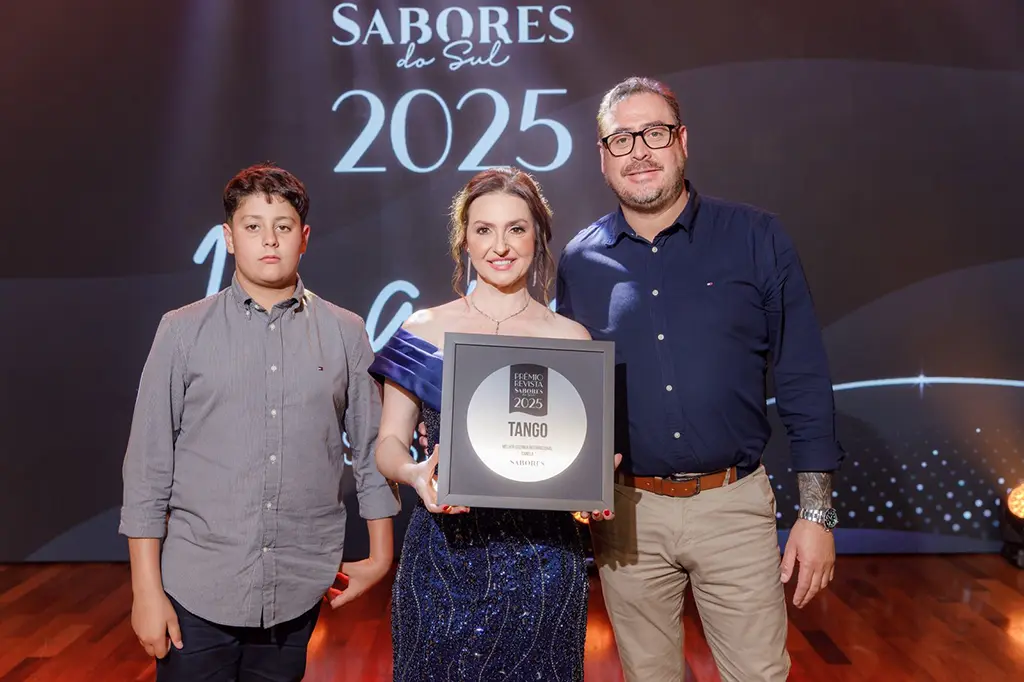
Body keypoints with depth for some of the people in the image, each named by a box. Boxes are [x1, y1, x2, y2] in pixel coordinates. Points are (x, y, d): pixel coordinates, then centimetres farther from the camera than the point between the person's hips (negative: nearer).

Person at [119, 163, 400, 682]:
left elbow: (371, 451, 8)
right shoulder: (183, 331, -1)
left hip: (299, 592, 1)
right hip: (198, 591, -1)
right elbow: (148, 465, -1)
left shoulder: (345, 334, 1)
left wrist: (381, 556, 9)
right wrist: (146, 589, -3)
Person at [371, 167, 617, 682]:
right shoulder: (423, 331, 3)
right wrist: (416, 474, -16)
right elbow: (389, 442, 5)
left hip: (542, 558, 0)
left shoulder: (571, 339, 4)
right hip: (443, 556, 0)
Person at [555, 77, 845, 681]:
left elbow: (804, 381, -3)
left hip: (735, 505, -1)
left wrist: (817, 512, -4)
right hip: (627, 512, 2)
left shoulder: (757, 240, -4)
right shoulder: (580, 261, 1)